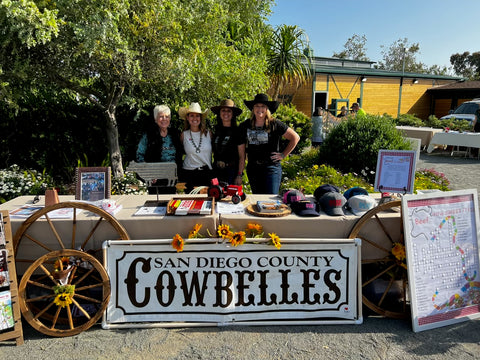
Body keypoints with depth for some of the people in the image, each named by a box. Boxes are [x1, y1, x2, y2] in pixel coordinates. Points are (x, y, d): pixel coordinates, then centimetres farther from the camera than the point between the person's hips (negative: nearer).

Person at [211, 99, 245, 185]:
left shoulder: (237, 131, -2)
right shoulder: (216, 131, 11)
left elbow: (242, 156, -4)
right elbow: (213, 152, 15)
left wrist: (239, 175, -11)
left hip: (232, 171, -4)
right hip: (217, 171, 4)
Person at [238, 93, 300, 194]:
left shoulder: (275, 124, -5)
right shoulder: (245, 125, 4)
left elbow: (295, 137, 2)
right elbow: (241, 147, 13)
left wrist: (283, 155, -1)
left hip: (272, 168, -4)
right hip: (252, 168, 4)